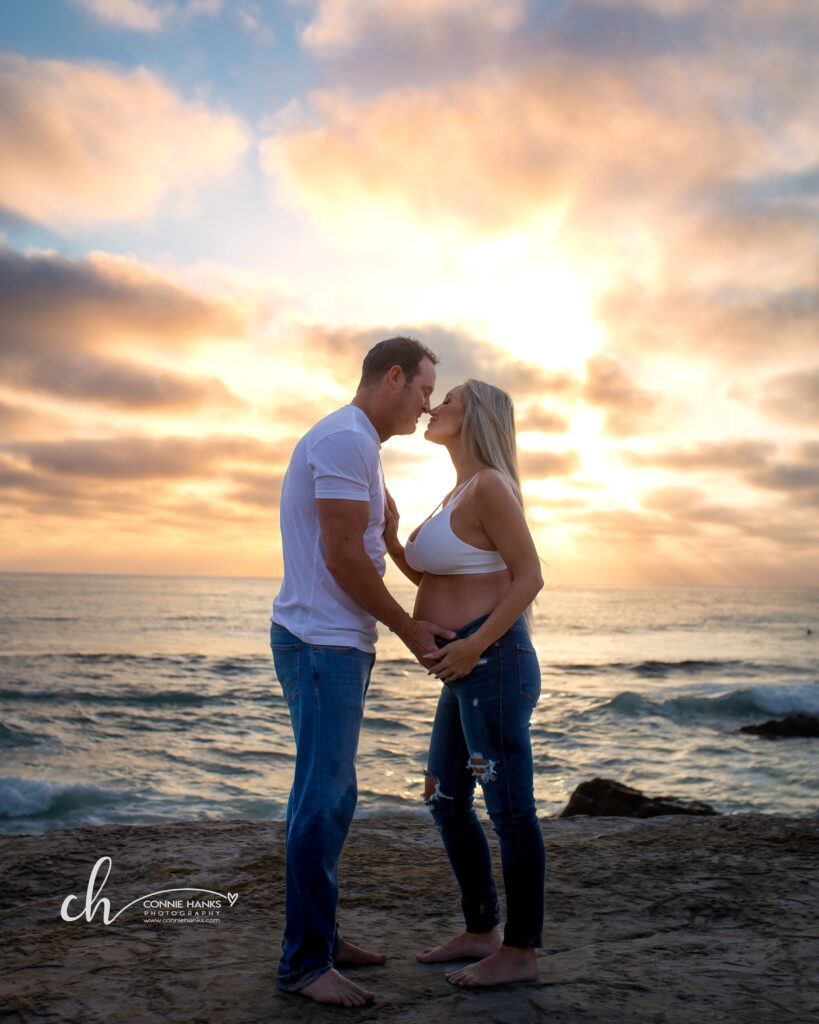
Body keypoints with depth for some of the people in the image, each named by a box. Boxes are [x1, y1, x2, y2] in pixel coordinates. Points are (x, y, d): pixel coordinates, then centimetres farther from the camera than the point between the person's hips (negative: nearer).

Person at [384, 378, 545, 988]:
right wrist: (390, 536, 8)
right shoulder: (463, 492, 17)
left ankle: (520, 952, 16)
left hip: (494, 663, -10)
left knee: (509, 809, 1)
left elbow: (530, 576, -16)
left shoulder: (490, 486, -12)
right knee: (447, 801, 16)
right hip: (468, 671, 10)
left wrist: (474, 645, -20)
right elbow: (428, 580, 22)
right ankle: (482, 932, 30)